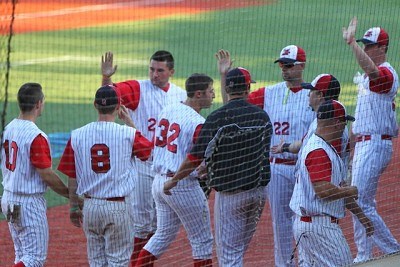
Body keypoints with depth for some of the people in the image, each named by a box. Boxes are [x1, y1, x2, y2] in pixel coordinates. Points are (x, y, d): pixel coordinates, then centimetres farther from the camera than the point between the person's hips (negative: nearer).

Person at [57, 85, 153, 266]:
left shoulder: (77, 135, -2)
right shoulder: (127, 134, -9)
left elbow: (72, 177, 3)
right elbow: (150, 150, 12)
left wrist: (73, 207, 14)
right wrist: (129, 122, 13)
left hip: (90, 206, 3)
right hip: (117, 206, -3)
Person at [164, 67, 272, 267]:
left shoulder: (217, 118, -14)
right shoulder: (262, 116, 1)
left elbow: (195, 158, -14)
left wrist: (174, 180, 3)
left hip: (229, 192, -5)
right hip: (259, 190, 5)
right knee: (240, 248, 19)